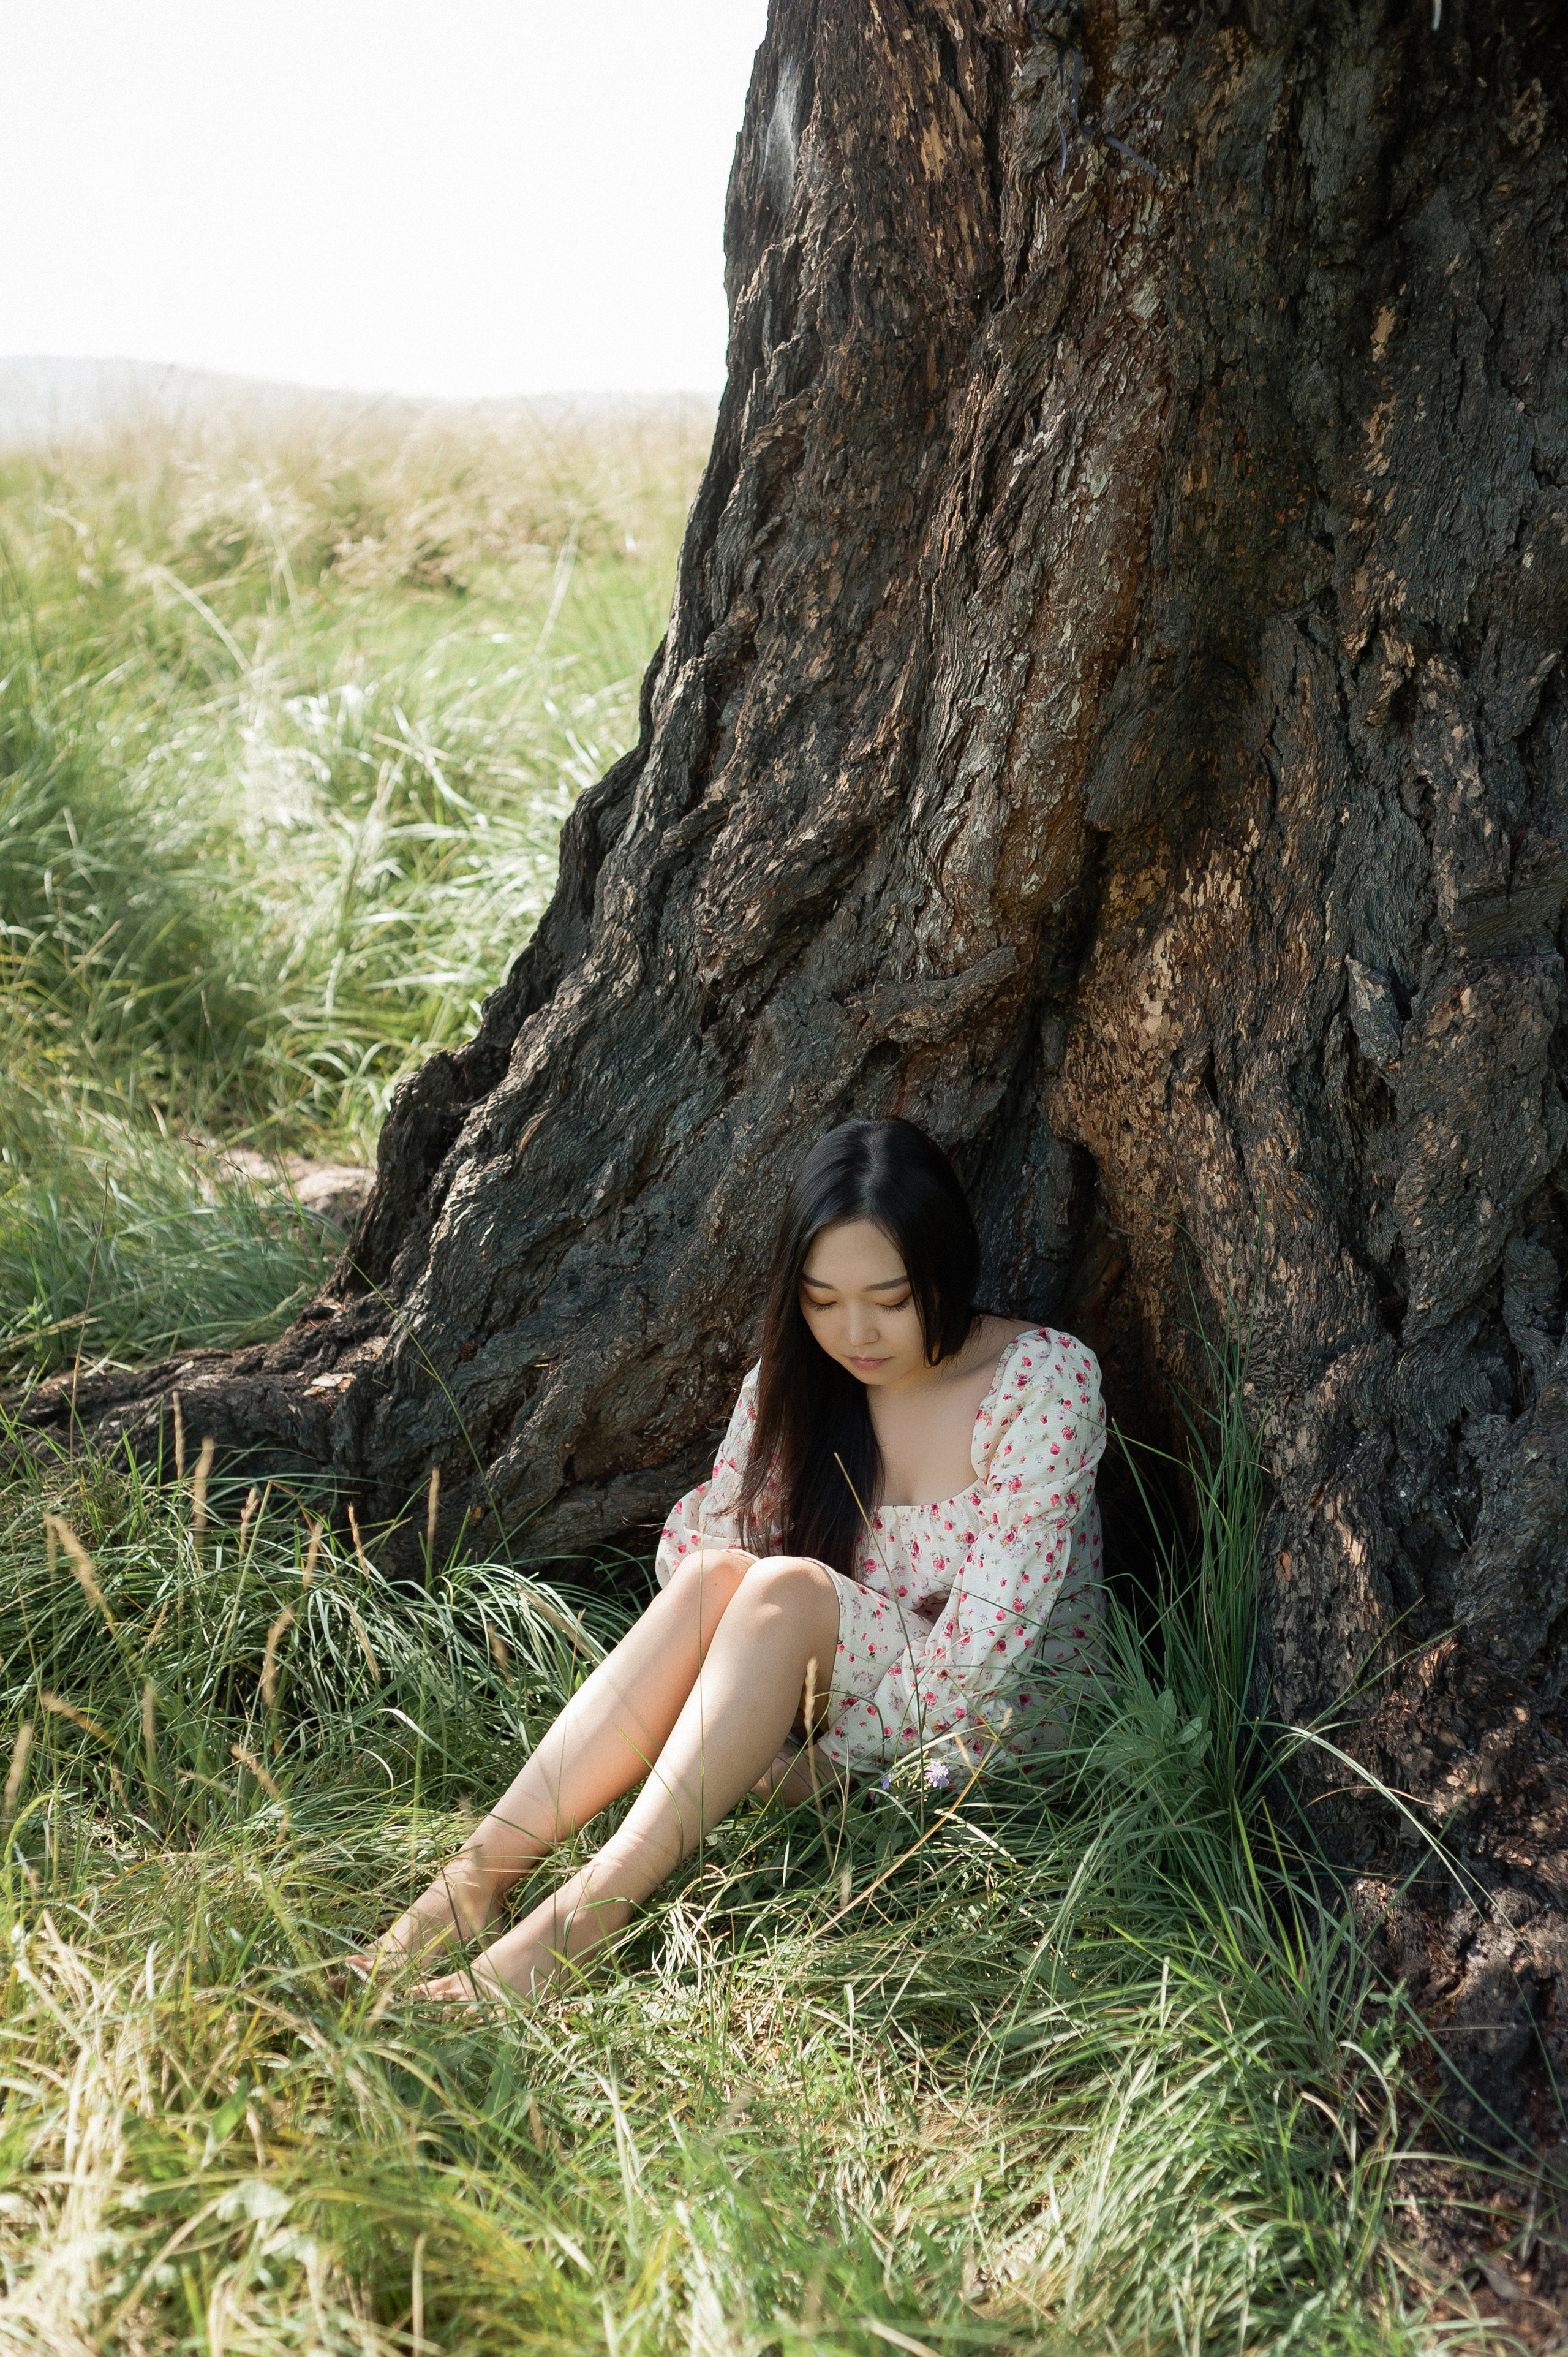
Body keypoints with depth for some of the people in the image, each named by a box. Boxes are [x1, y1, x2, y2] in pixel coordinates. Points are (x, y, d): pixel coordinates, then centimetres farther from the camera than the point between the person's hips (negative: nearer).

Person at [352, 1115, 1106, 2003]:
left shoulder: (1045, 1379, -15)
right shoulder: (795, 1379, 1)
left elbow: (986, 1642, -20)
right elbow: (695, 1538, 1)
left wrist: (818, 1763, -21)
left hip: (991, 1731, -4)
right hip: (839, 1702, 4)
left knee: (786, 1590, -32)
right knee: (716, 1575, -28)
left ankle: (590, 1908, -40)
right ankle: (482, 1871, -34)